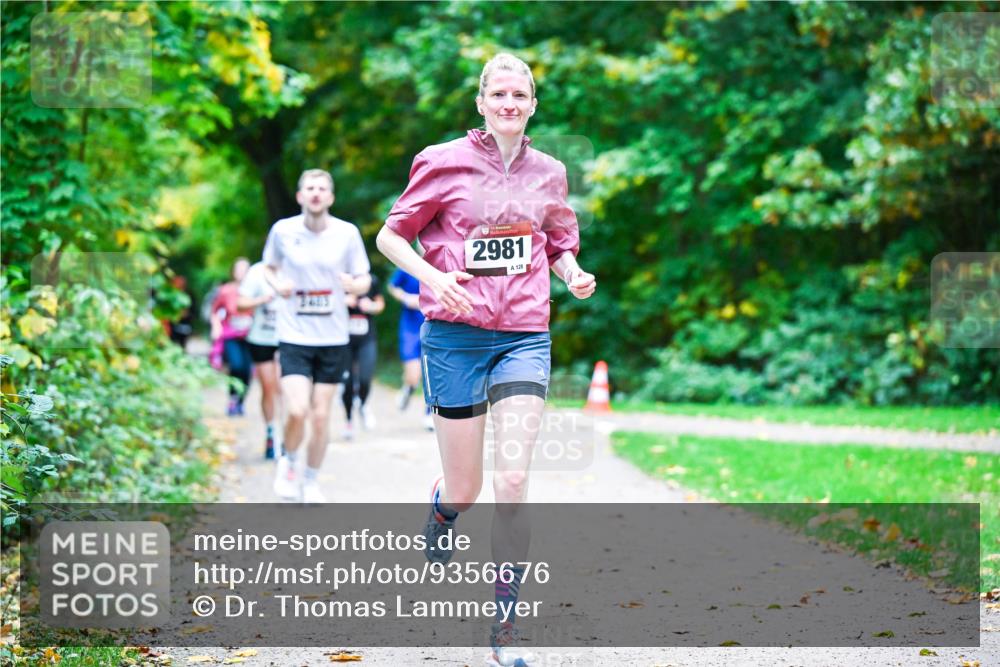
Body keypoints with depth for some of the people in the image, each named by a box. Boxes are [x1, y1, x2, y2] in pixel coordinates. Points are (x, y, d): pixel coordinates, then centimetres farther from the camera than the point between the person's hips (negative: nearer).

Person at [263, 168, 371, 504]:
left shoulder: (347, 233, -3)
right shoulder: (283, 231, -2)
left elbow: (364, 280, 5)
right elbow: (269, 267, 15)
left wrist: (354, 284, -19)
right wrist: (277, 284, -7)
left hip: (333, 339, 1)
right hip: (294, 337, -1)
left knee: (321, 416, 4)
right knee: (297, 411, -15)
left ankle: (311, 480, 26)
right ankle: (288, 462, 16)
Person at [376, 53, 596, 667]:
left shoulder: (549, 173, 9)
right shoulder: (445, 163, -1)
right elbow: (390, 236, 3)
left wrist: (574, 273, 1)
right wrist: (431, 276, -15)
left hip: (525, 336, 2)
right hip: (455, 334, -2)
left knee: (513, 481, -11)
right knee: (465, 488, 3)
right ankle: (439, 520, 43)